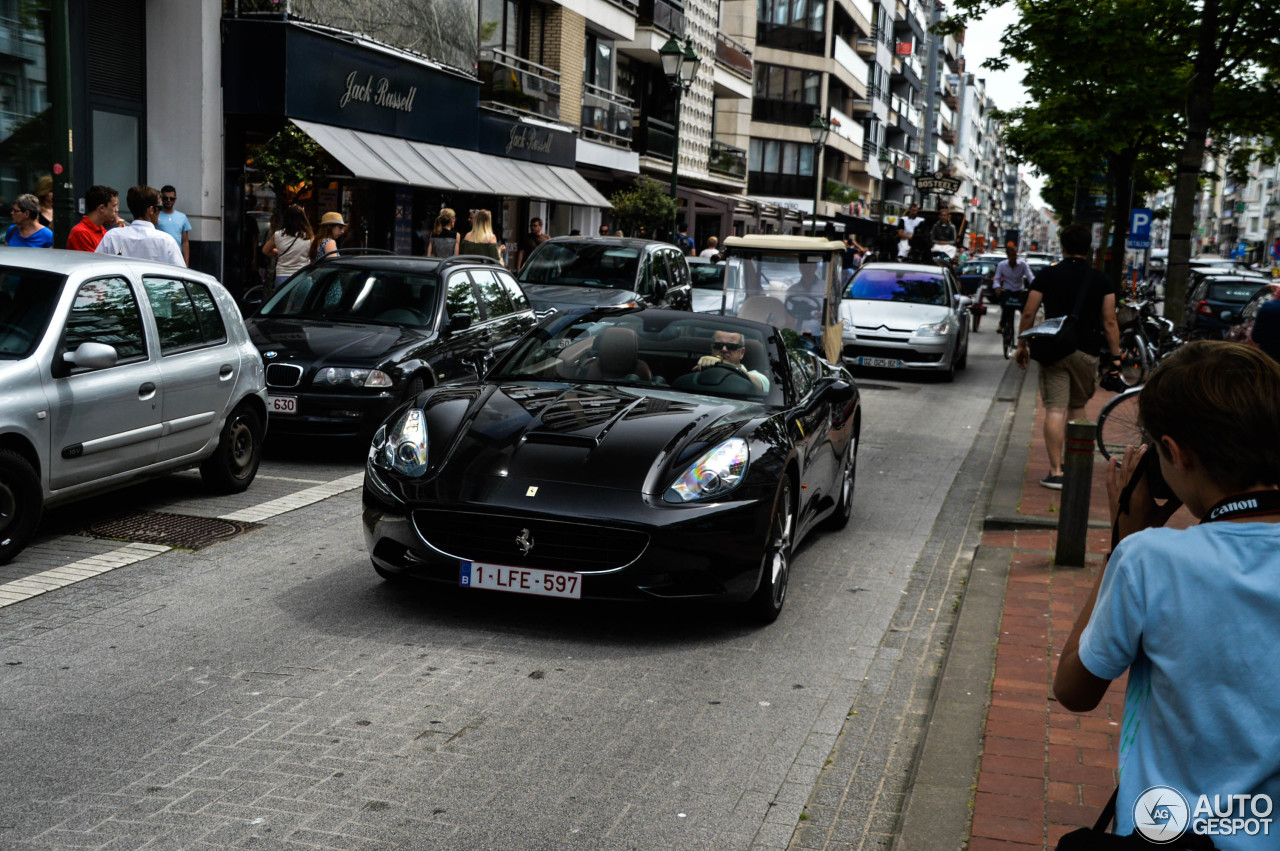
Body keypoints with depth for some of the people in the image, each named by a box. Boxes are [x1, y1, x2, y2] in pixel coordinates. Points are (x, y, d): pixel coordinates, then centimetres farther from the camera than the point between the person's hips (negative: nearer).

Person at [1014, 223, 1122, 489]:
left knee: (1055, 410, -4)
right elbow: (1109, 322, 0)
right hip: (1087, 352, 1)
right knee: (1077, 408, 18)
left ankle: (1056, 472, -9)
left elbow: (1028, 313, -1)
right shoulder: (1100, 280, 2)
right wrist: (1115, 356, 6)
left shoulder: (1048, 275, 1)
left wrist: (1022, 345, 9)